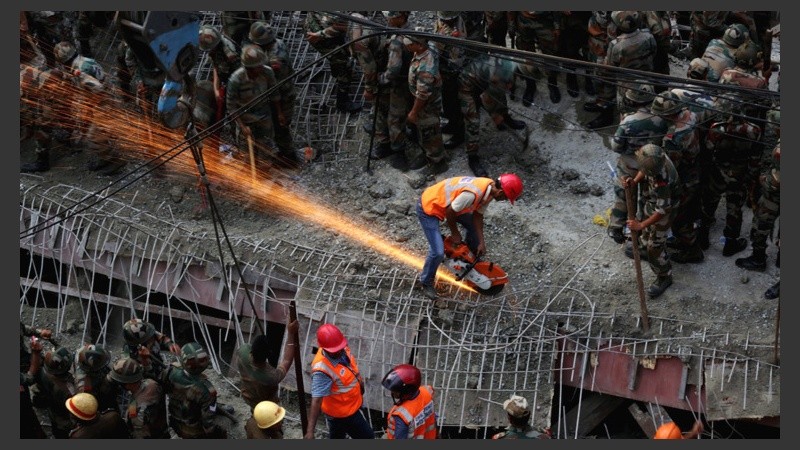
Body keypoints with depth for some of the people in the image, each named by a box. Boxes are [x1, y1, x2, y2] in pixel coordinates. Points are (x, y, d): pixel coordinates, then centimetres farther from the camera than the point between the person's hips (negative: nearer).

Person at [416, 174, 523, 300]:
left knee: (474, 226, 16)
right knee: (438, 252, -13)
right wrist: (455, 233, -8)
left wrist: (481, 242, 2)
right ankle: (426, 282, 14)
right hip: (428, 208, -9)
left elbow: (477, 216, 3)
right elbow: (449, 212, -25)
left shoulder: (490, 188, -8)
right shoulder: (472, 194, -38)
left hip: (446, 202, 9)